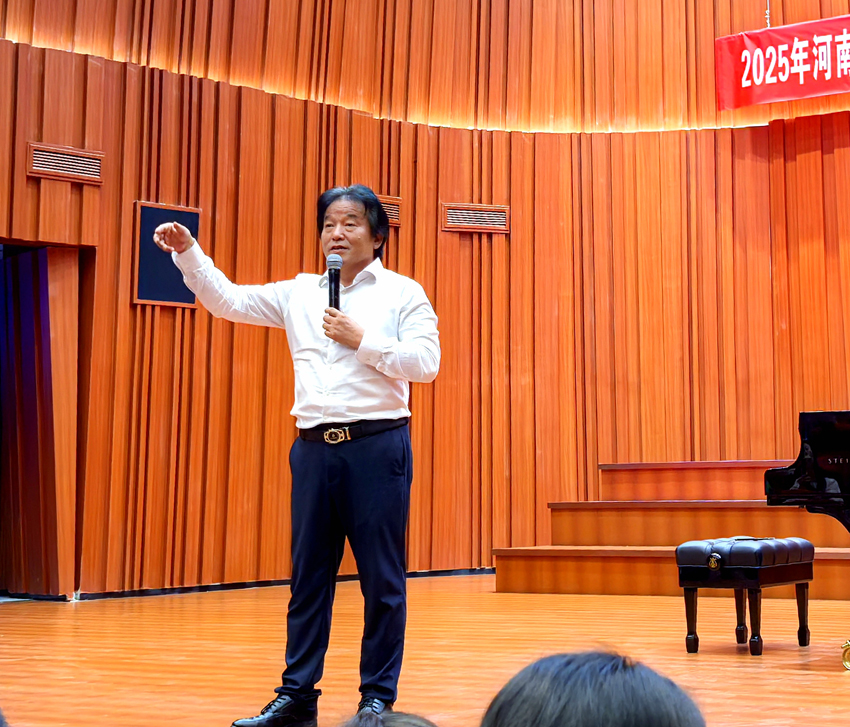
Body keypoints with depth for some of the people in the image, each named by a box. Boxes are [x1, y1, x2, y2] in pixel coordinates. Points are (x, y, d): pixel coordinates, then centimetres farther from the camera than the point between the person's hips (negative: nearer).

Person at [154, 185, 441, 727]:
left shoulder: (403, 293, 2)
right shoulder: (298, 294, 14)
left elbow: (426, 363, -8)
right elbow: (228, 300, 10)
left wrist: (361, 341, -11)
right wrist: (189, 253, -1)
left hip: (377, 444, -4)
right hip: (315, 446, 4)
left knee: (382, 578, 1)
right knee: (309, 575, 9)